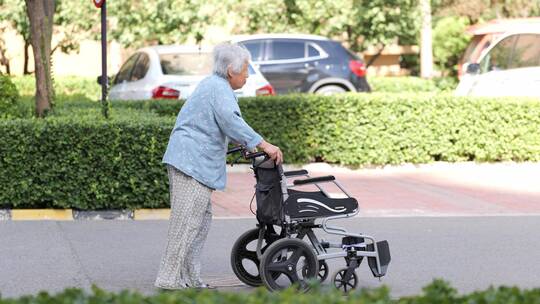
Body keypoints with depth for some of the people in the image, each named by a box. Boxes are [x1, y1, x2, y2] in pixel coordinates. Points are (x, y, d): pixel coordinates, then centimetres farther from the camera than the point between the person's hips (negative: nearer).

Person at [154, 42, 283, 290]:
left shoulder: (213, 84, 20)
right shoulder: (220, 89, -13)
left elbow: (227, 122, 33)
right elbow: (231, 121, -28)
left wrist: (250, 145, 28)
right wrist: (263, 145, -30)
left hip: (189, 161, 11)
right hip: (192, 162, -11)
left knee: (201, 220, 13)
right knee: (187, 222, -10)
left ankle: (189, 277, 15)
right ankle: (169, 278, -9)